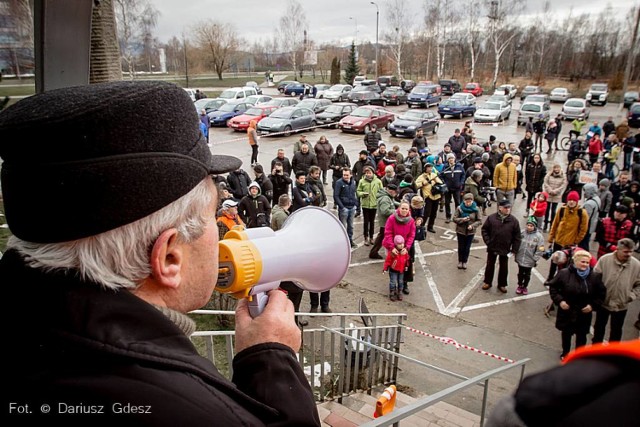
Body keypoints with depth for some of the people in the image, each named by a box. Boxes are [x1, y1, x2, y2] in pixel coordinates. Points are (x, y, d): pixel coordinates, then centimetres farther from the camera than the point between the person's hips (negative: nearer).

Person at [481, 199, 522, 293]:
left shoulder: (513, 220, -9)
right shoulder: (491, 218, -11)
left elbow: (517, 237, -4)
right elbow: (484, 230, -1)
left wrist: (514, 250, -5)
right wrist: (488, 242, -8)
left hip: (505, 249, 0)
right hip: (492, 248, 0)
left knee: (504, 267, 13)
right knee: (490, 265, 15)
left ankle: (502, 284, 30)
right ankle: (487, 282, 32)